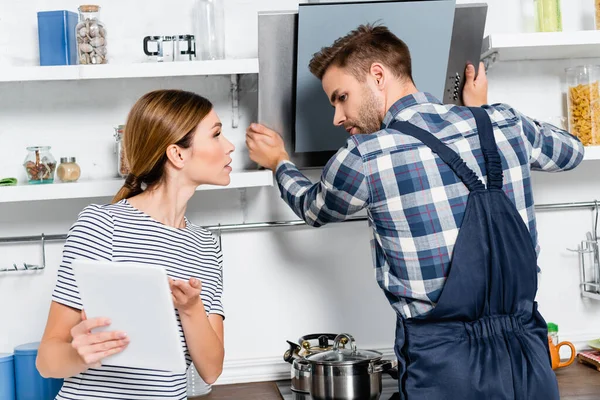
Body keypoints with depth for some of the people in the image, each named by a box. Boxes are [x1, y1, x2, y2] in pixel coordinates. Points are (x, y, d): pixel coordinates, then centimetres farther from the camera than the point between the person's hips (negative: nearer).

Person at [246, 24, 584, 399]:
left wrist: (280, 163, 34)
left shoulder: (363, 158, -10)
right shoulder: (505, 123, 1)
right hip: (529, 358, 4)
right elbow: (570, 150, 24)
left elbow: (315, 209, 14)